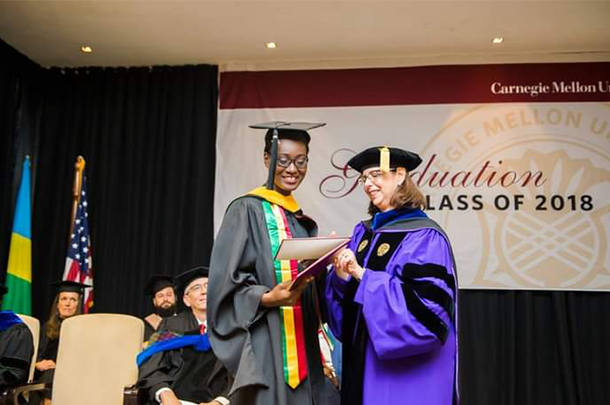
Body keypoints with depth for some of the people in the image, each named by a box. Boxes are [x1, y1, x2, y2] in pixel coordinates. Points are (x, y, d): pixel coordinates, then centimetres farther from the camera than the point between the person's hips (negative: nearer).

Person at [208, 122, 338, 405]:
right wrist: (268, 298, -26)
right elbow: (226, 285, -11)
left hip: (303, 350, 7)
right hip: (266, 350, -7)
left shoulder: (304, 222, 15)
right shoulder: (247, 210, -5)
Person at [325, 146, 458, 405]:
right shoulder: (363, 232, 7)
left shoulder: (424, 237, -13)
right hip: (362, 358, 7)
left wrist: (361, 274, -23)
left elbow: (425, 304, -22)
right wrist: (342, 276, -14)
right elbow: (347, 303, 8)